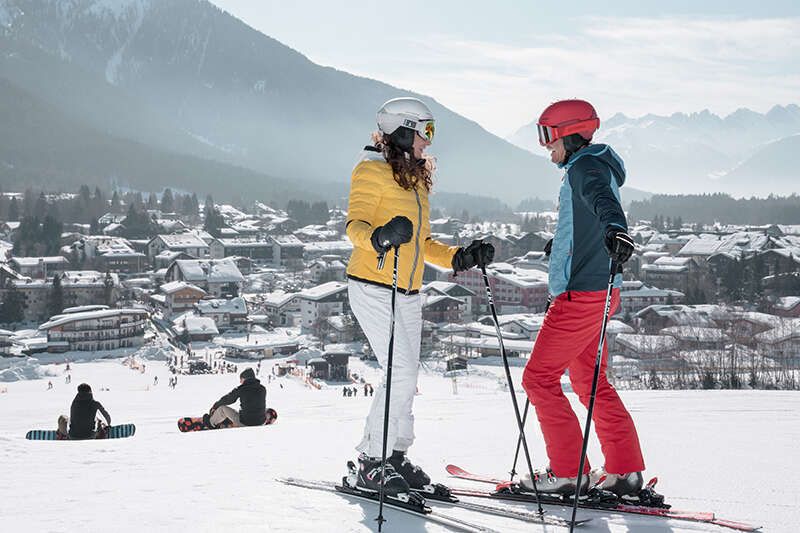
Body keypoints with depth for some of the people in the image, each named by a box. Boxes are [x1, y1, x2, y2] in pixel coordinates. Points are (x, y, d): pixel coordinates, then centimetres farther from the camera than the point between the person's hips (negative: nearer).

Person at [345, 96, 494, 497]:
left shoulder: (415, 180, 19)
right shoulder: (372, 171, -7)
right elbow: (354, 225, -17)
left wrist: (460, 258, 10)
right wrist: (379, 237, -38)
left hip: (408, 295, 8)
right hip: (373, 288, -8)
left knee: (407, 377, 7)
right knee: (402, 372, -15)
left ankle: (394, 455, 18)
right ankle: (371, 463, -7)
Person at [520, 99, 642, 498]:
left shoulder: (584, 167, -13)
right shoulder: (588, 167, 19)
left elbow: (603, 198, -37)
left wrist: (614, 228, -59)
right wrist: (562, 244, 58)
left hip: (581, 295, -11)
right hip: (595, 292, 11)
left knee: (539, 378, -5)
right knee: (591, 382, 17)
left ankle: (567, 473, -3)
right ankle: (626, 472, 17)